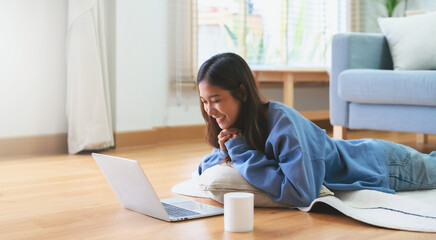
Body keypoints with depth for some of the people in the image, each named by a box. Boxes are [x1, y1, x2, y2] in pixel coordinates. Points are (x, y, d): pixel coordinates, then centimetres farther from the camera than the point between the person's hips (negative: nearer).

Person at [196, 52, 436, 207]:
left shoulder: (282, 122, -41)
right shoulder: (235, 123, -18)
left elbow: (302, 194, -48)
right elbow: (204, 168, -4)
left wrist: (243, 153, -42)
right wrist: (226, 153, -26)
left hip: (385, 165, -5)